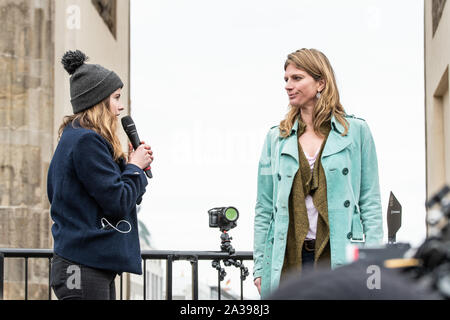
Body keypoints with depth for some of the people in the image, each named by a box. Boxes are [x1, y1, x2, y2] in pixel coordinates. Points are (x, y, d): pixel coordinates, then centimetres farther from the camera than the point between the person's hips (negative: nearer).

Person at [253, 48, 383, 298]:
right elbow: (264, 207, 14)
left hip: (340, 258, -2)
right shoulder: (277, 138, 13)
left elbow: (370, 201, 5)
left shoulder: (356, 131, 6)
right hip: (289, 262, 2)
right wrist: (260, 267, 8)